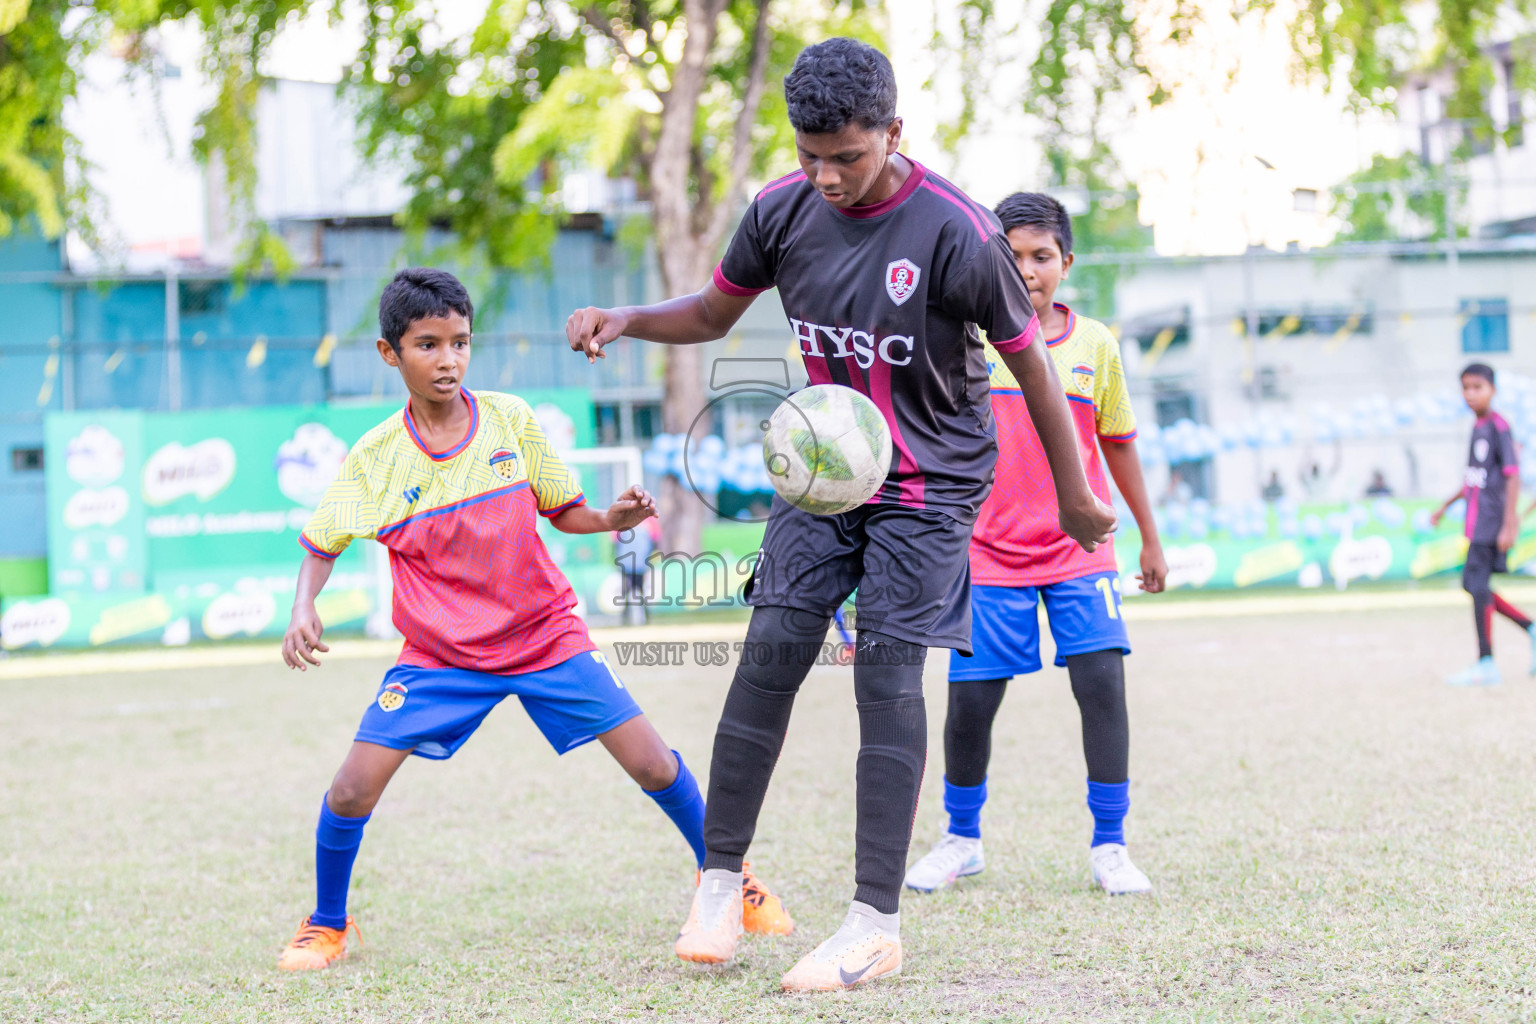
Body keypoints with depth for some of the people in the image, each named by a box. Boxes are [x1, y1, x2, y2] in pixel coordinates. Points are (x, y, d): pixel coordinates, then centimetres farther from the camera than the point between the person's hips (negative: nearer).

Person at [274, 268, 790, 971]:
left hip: (545, 636, 1)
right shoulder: (374, 458, -9)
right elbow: (321, 544, 2)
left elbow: (562, 511, 3)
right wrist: (303, 609, -17)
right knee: (352, 788, -11)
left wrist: (611, 518, -18)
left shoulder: (509, 419, -7)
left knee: (654, 764, -4)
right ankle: (327, 924, 15)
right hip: (438, 653, 0)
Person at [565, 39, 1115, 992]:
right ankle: (721, 877, 9)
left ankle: (878, 925, -5)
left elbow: (1030, 360, -9)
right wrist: (627, 319, -11)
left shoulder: (957, 233, -21)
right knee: (772, 653, -5)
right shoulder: (783, 209, -7)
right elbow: (715, 313, 10)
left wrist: (1076, 497, -1)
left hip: (929, 483, -4)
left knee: (888, 674, -10)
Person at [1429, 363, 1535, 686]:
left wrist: (1508, 526, -22)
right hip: (1477, 522, 9)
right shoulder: (1478, 428, 14)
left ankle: (1486, 664, -6)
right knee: (1472, 584, 11)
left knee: (1478, 584, -9)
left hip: (1492, 522, -9)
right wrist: (1445, 506, 29)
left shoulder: (1498, 427, -12)